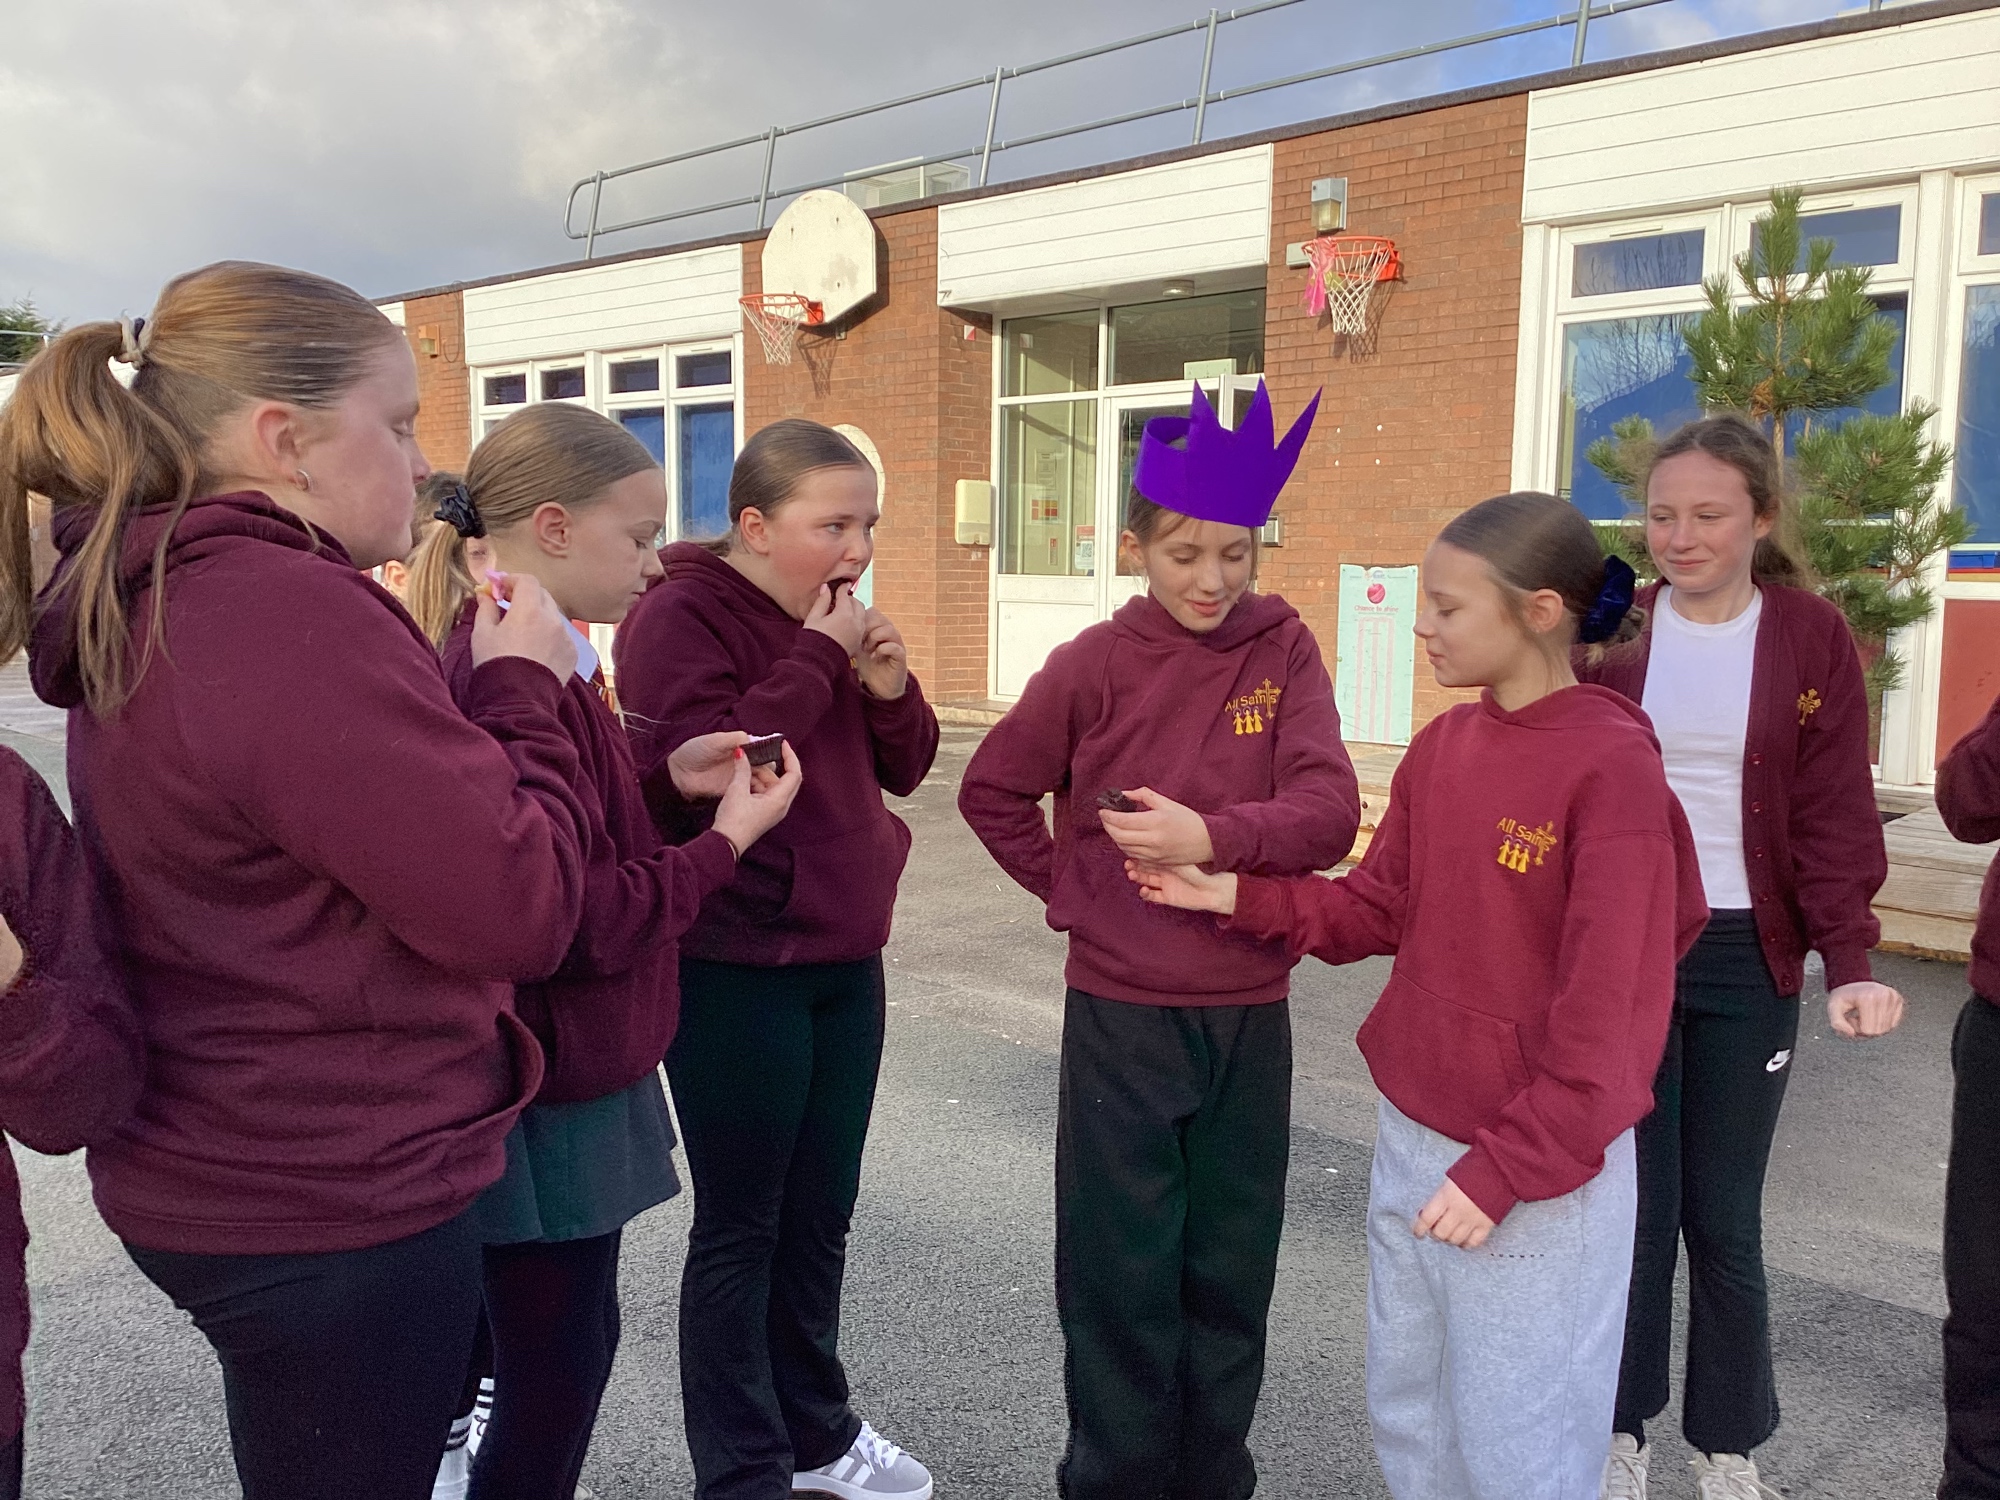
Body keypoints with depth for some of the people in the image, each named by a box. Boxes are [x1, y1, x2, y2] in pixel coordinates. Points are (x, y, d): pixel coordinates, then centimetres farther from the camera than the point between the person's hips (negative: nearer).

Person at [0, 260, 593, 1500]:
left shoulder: (146, 610, 7)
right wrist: (525, 685, -12)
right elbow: (519, 909, -25)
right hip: (333, 1206, -9)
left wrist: (463, 682, 2)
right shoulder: (292, 612, -25)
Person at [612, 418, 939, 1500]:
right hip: (734, 970, -7)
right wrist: (816, 663, -24)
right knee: (740, 1227, 6)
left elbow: (903, 768, 12)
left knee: (820, 1215, 18)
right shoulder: (679, 617, -13)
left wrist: (889, 689, -8)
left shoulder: (831, 620, 9)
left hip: (844, 960, 7)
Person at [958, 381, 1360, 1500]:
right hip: (1120, 1011, -1)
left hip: (1251, 1013, 2)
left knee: (1230, 1269, 14)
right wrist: (1071, 889, -2)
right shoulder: (1094, 665, -5)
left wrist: (1212, 837, -26)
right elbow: (992, 792, 5)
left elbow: (1331, 809, -12)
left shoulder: (1285, 650, -2)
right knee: (1122, 1271, 9)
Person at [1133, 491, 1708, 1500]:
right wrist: (1237, 896, -3)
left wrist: (1509, 1166, -18)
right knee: (1405, 1419, 22)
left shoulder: (1612, 766, -19)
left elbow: (1608, 1007, -19)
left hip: (1535, 1163, -7)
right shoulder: (1442, 745, 3)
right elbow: (1378, 909, 9)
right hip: (1408, 1136, 7)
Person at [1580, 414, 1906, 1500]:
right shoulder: (1611, 634, 0)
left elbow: (1835, 814, -3)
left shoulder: (1812, 640, -1)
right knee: (1636, 1205, 7)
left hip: (1747, 962, 0)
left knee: (1724, 1217, 8)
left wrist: (1849, 961, -14)